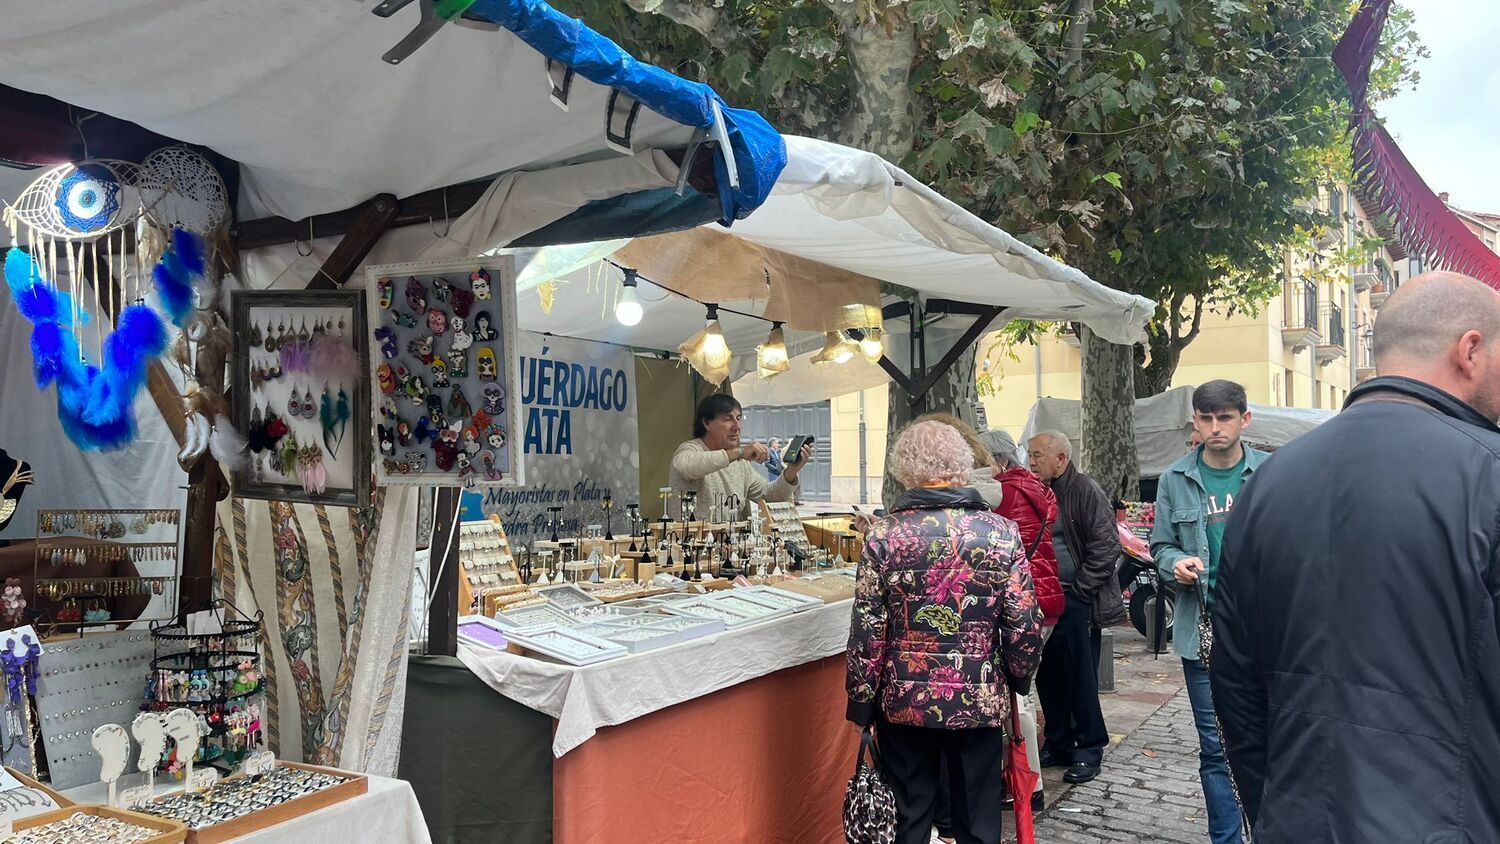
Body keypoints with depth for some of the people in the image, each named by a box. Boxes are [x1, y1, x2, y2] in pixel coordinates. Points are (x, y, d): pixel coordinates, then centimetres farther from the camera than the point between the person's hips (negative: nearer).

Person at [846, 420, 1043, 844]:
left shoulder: (884, 535, -11)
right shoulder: (1002, 533, -8)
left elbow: (868, 631, -9)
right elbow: (1025, 627, -5)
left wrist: (861, 702, 2)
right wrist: (1018, 680, 13)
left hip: (904, 700, 0)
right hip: (980, 700, 1)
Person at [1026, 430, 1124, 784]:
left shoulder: (1086, 491, -9)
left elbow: (1106, 548, -13)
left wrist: (1078, 590, -13)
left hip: (1076, 601, -7)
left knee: (1081, 677, 1)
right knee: (1048, 676, 11)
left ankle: (1089, 748, 14)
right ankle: (1059, 744, 24)